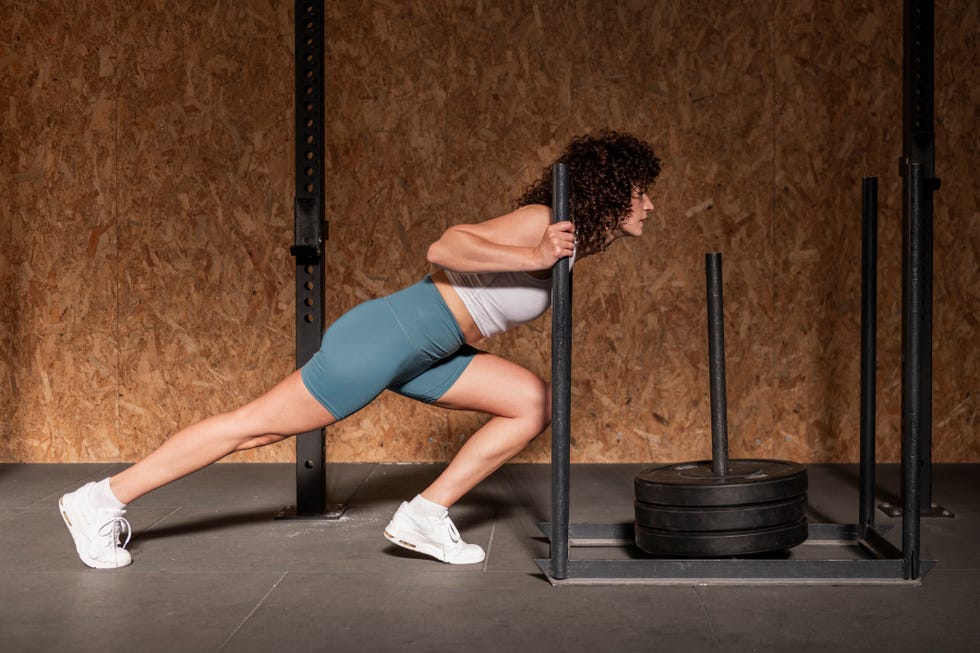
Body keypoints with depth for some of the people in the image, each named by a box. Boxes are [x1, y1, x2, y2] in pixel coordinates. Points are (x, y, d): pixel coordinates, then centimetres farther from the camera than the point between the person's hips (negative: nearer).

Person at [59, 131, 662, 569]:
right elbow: (445, 248, -28)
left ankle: (426, 517, 4)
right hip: (391, 335, -9)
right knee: (260, 427, -3)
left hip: (424, 352, 9)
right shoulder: (540, 222, -16)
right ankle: (102, 499, 7)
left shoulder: (561, 240, 12)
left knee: (534, 404, 3)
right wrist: (534, 257, -31)